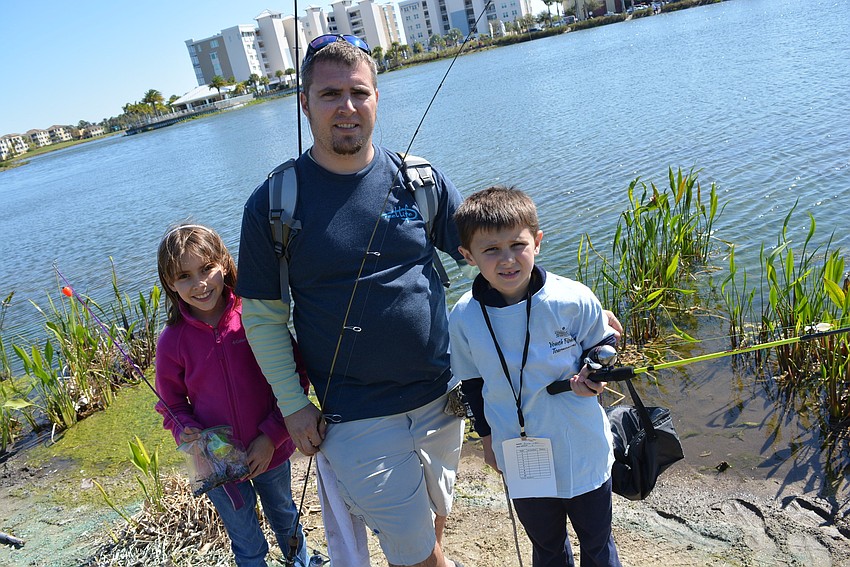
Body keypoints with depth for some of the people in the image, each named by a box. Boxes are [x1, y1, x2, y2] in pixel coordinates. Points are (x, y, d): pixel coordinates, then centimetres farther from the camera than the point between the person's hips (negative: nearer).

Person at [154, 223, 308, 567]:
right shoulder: (173, 341, -14)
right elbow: (172, 404, -1)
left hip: (271, 453, 0)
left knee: (286, 520, 28)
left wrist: (272, 435, -17)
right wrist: (186, 433, -20)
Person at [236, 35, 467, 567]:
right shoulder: (274, 202, -9)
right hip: (356, 420, -3)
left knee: (436, 516, 25)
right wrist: (293, 405, -6)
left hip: (443, 398, 3)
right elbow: (263, 317, -3)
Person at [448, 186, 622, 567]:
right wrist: (487, 437, 10)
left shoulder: (573, 300, -20)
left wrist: (594, 372, -19)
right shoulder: (463, 318, -13)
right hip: (522, 463, 1)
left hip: (584, 455, -1)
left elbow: (604, 342, 1)